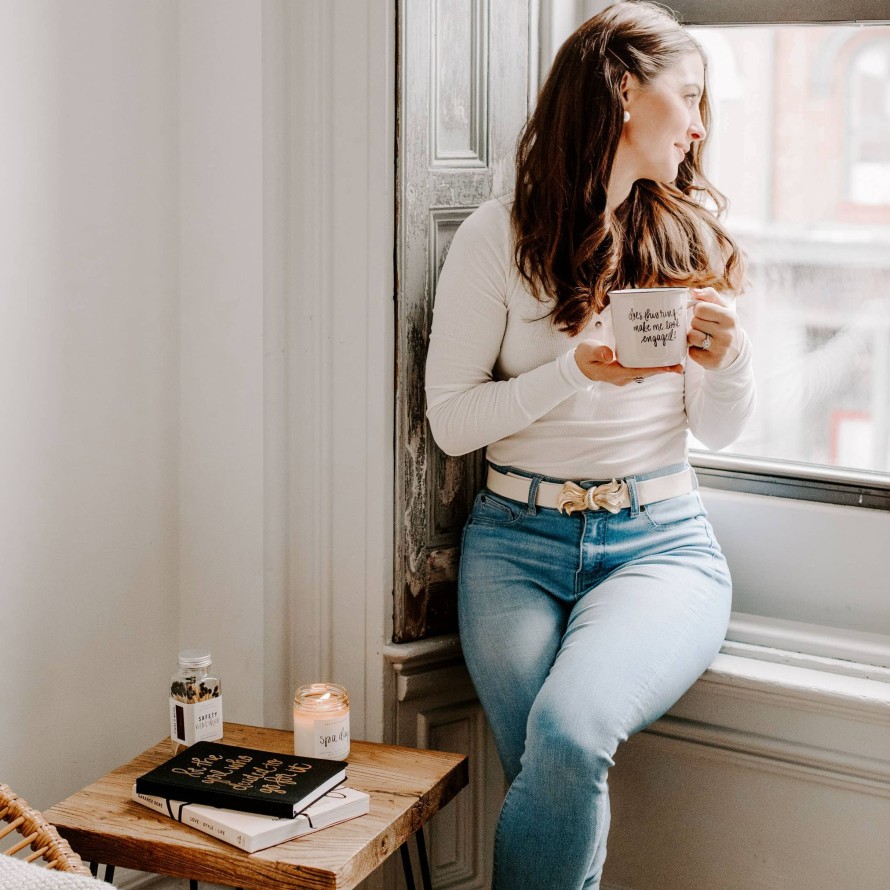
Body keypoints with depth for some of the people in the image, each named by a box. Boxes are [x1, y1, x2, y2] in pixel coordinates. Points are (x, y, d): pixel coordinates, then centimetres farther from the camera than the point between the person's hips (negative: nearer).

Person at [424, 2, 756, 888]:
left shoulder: (693, 234, 10)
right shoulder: (498, 236, 0)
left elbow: (719, 430, 13)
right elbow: (450, 419, -2)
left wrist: (726, 357, -8)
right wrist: (577, 370, -15)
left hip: (661, 540, 1)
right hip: (519, 538, -1)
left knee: (570, 731, -27)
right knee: (559, 774, -22)